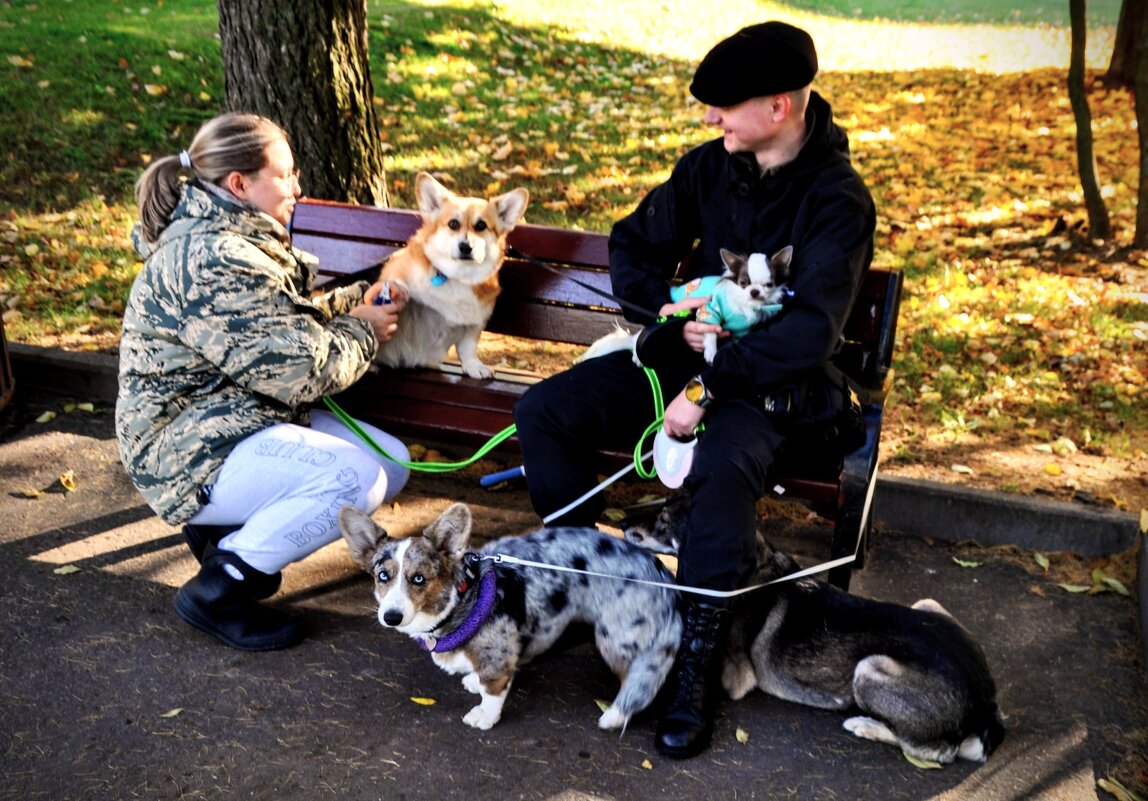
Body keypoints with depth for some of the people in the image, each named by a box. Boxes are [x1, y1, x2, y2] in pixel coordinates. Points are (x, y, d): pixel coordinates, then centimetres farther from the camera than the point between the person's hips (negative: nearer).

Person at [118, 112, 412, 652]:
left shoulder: (231, 238, 11)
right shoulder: (211, 260, -24)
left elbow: (291, 322, 19)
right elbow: (294, 368, -24)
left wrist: (363, 299, 7)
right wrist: (361, 333, -7)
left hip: (241, 419, 11)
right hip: (191, 454, -11)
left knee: (392, 463, 2)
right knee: (355, 479, -29)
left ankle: (224, 529, 12)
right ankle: (217, 588, -11)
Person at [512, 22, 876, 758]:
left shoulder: (839, 200, -15)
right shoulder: (710, 165, 2)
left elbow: (811, 331, -25)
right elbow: (634, 246, 10)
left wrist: (708, 388, -30)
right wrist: (669, 312, -10)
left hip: (771, 378, -5)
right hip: (688, 349, 6)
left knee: (725, 467, -38)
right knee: (543, 411, -13)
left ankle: (696, 672, -24)